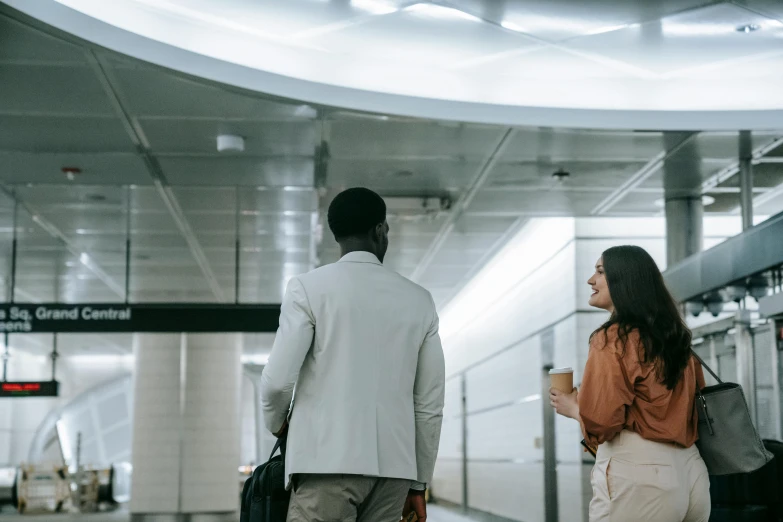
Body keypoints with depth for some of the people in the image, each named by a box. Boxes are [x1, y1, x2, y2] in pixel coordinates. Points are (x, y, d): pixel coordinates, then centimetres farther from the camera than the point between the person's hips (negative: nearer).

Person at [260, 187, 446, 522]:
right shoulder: (418, 300, 12)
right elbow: (430, 404, 11)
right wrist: (419, 482, 18)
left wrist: (277, 423, 15)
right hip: (394, 464, 4)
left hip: (329, 460, -4)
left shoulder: (309, 287, 1)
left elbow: (279, 378, -7)